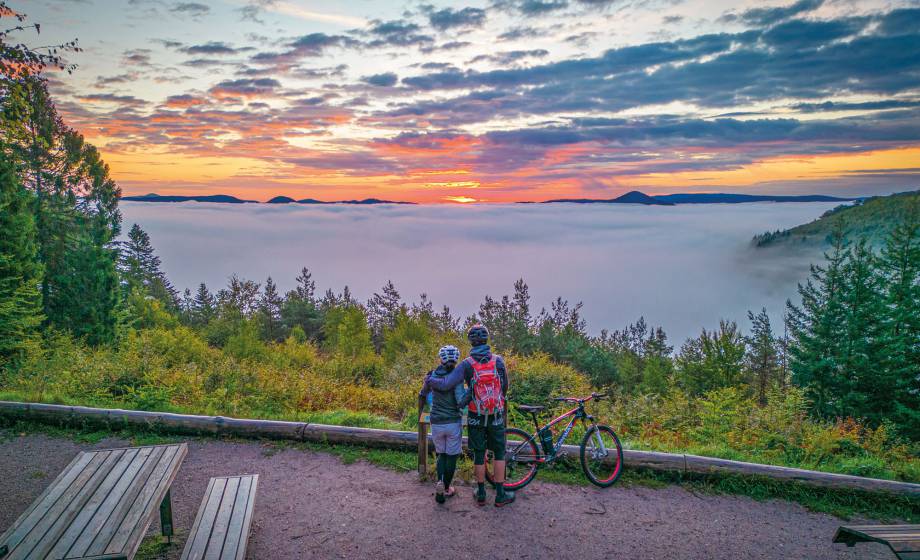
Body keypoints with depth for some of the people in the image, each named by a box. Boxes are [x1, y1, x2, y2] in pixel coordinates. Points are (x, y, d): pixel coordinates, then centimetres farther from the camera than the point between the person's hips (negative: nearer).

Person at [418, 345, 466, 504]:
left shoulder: (433, 375, -2)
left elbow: (422, 395, 11)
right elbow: (461, 402, -22)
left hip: (436, 423, 3)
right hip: (453, 422, -3)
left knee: (442, 454, 19)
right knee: (452, 456, 14)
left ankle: (440, 482, -2)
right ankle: (447, 489, 22)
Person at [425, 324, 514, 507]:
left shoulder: (467, 364, -11)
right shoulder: (498, 360, -6)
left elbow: (446, 384, -18)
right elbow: (505, 387, 2)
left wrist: (430, 380, 1)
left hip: (476, 417, 0)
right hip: (496, 416, 0)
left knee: (479, 454, 12)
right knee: (499, 453, 12)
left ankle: (481, 494, 22)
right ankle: (500, 495, 15)